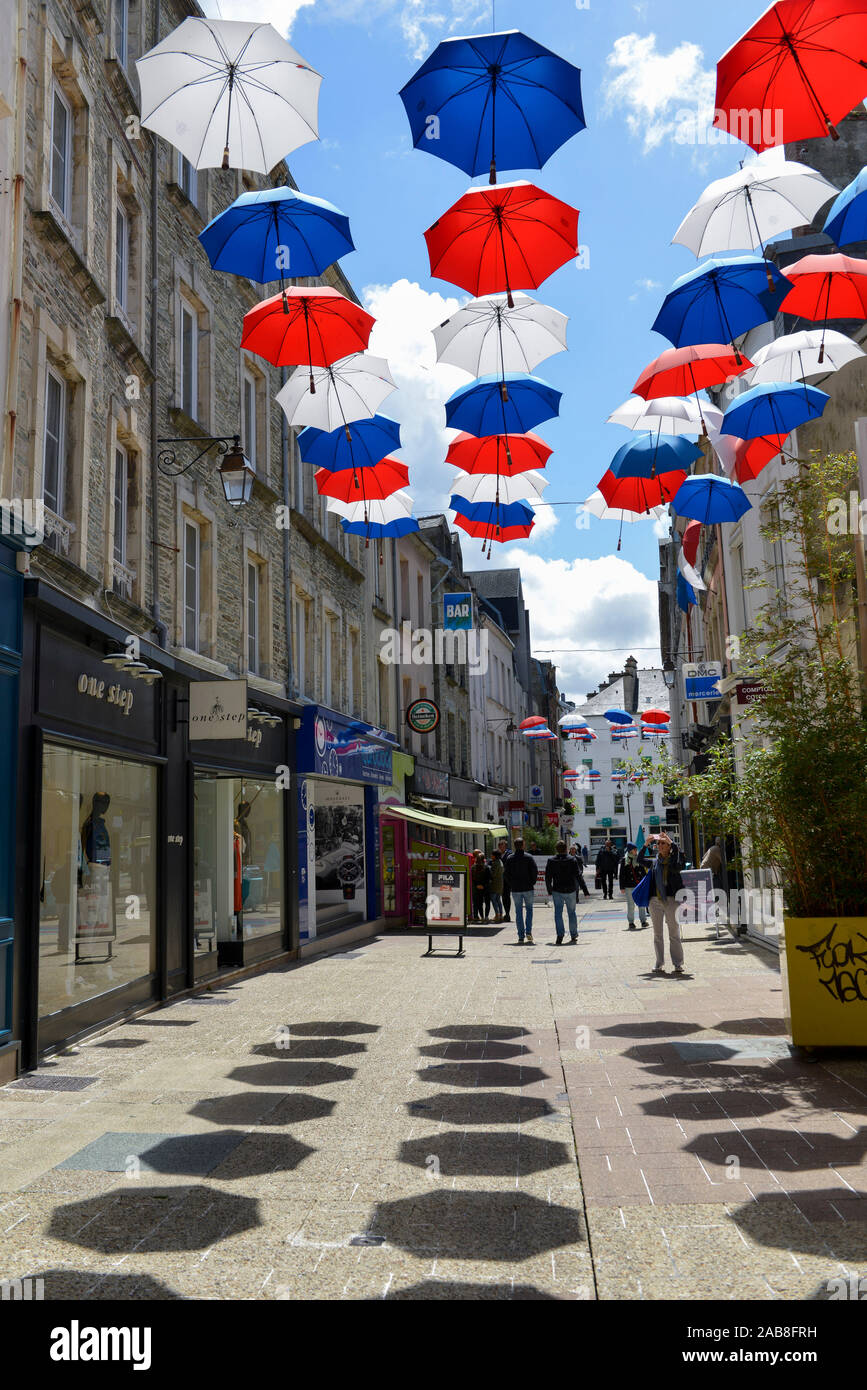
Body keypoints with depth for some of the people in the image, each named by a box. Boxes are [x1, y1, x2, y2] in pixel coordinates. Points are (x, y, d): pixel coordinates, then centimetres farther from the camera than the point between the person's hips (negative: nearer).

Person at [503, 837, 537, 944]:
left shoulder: (510, 858, 0)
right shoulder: (529, 857, -5)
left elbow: (505, 874, 0)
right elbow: (535, 872, -7)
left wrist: (511, 885, 9)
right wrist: (532, 883, 6)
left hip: (515, 889, 1)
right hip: (528, 888, -1)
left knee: (518, 911, 7)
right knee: (529, 909, 12)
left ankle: (521, 937, 4)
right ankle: (528, 932, -4)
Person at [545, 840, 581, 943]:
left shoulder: (551, 861, -2)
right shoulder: (572, 859, -4)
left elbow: (547, 878, 0)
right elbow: (577, 876, -5)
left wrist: (549, 890, 9)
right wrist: (576, 888, 3)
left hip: (557, 891, 0)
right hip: (570, 890, 1)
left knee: (558, 913, 1)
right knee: (572, 912, 12)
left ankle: (560, 935, -15)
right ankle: (573, 935, 17)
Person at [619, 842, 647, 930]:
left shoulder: (638, 859, 7)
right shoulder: (624, 860, 1)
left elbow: (644, 872, 13)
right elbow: (621, 875, 2)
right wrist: (622, 887, -2)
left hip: (640, 885, 2)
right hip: (629, 886, -2)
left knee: (642, 903, 1)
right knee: (630, 905, 1)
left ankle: (643, 920, 10)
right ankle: (631, 922, 10)